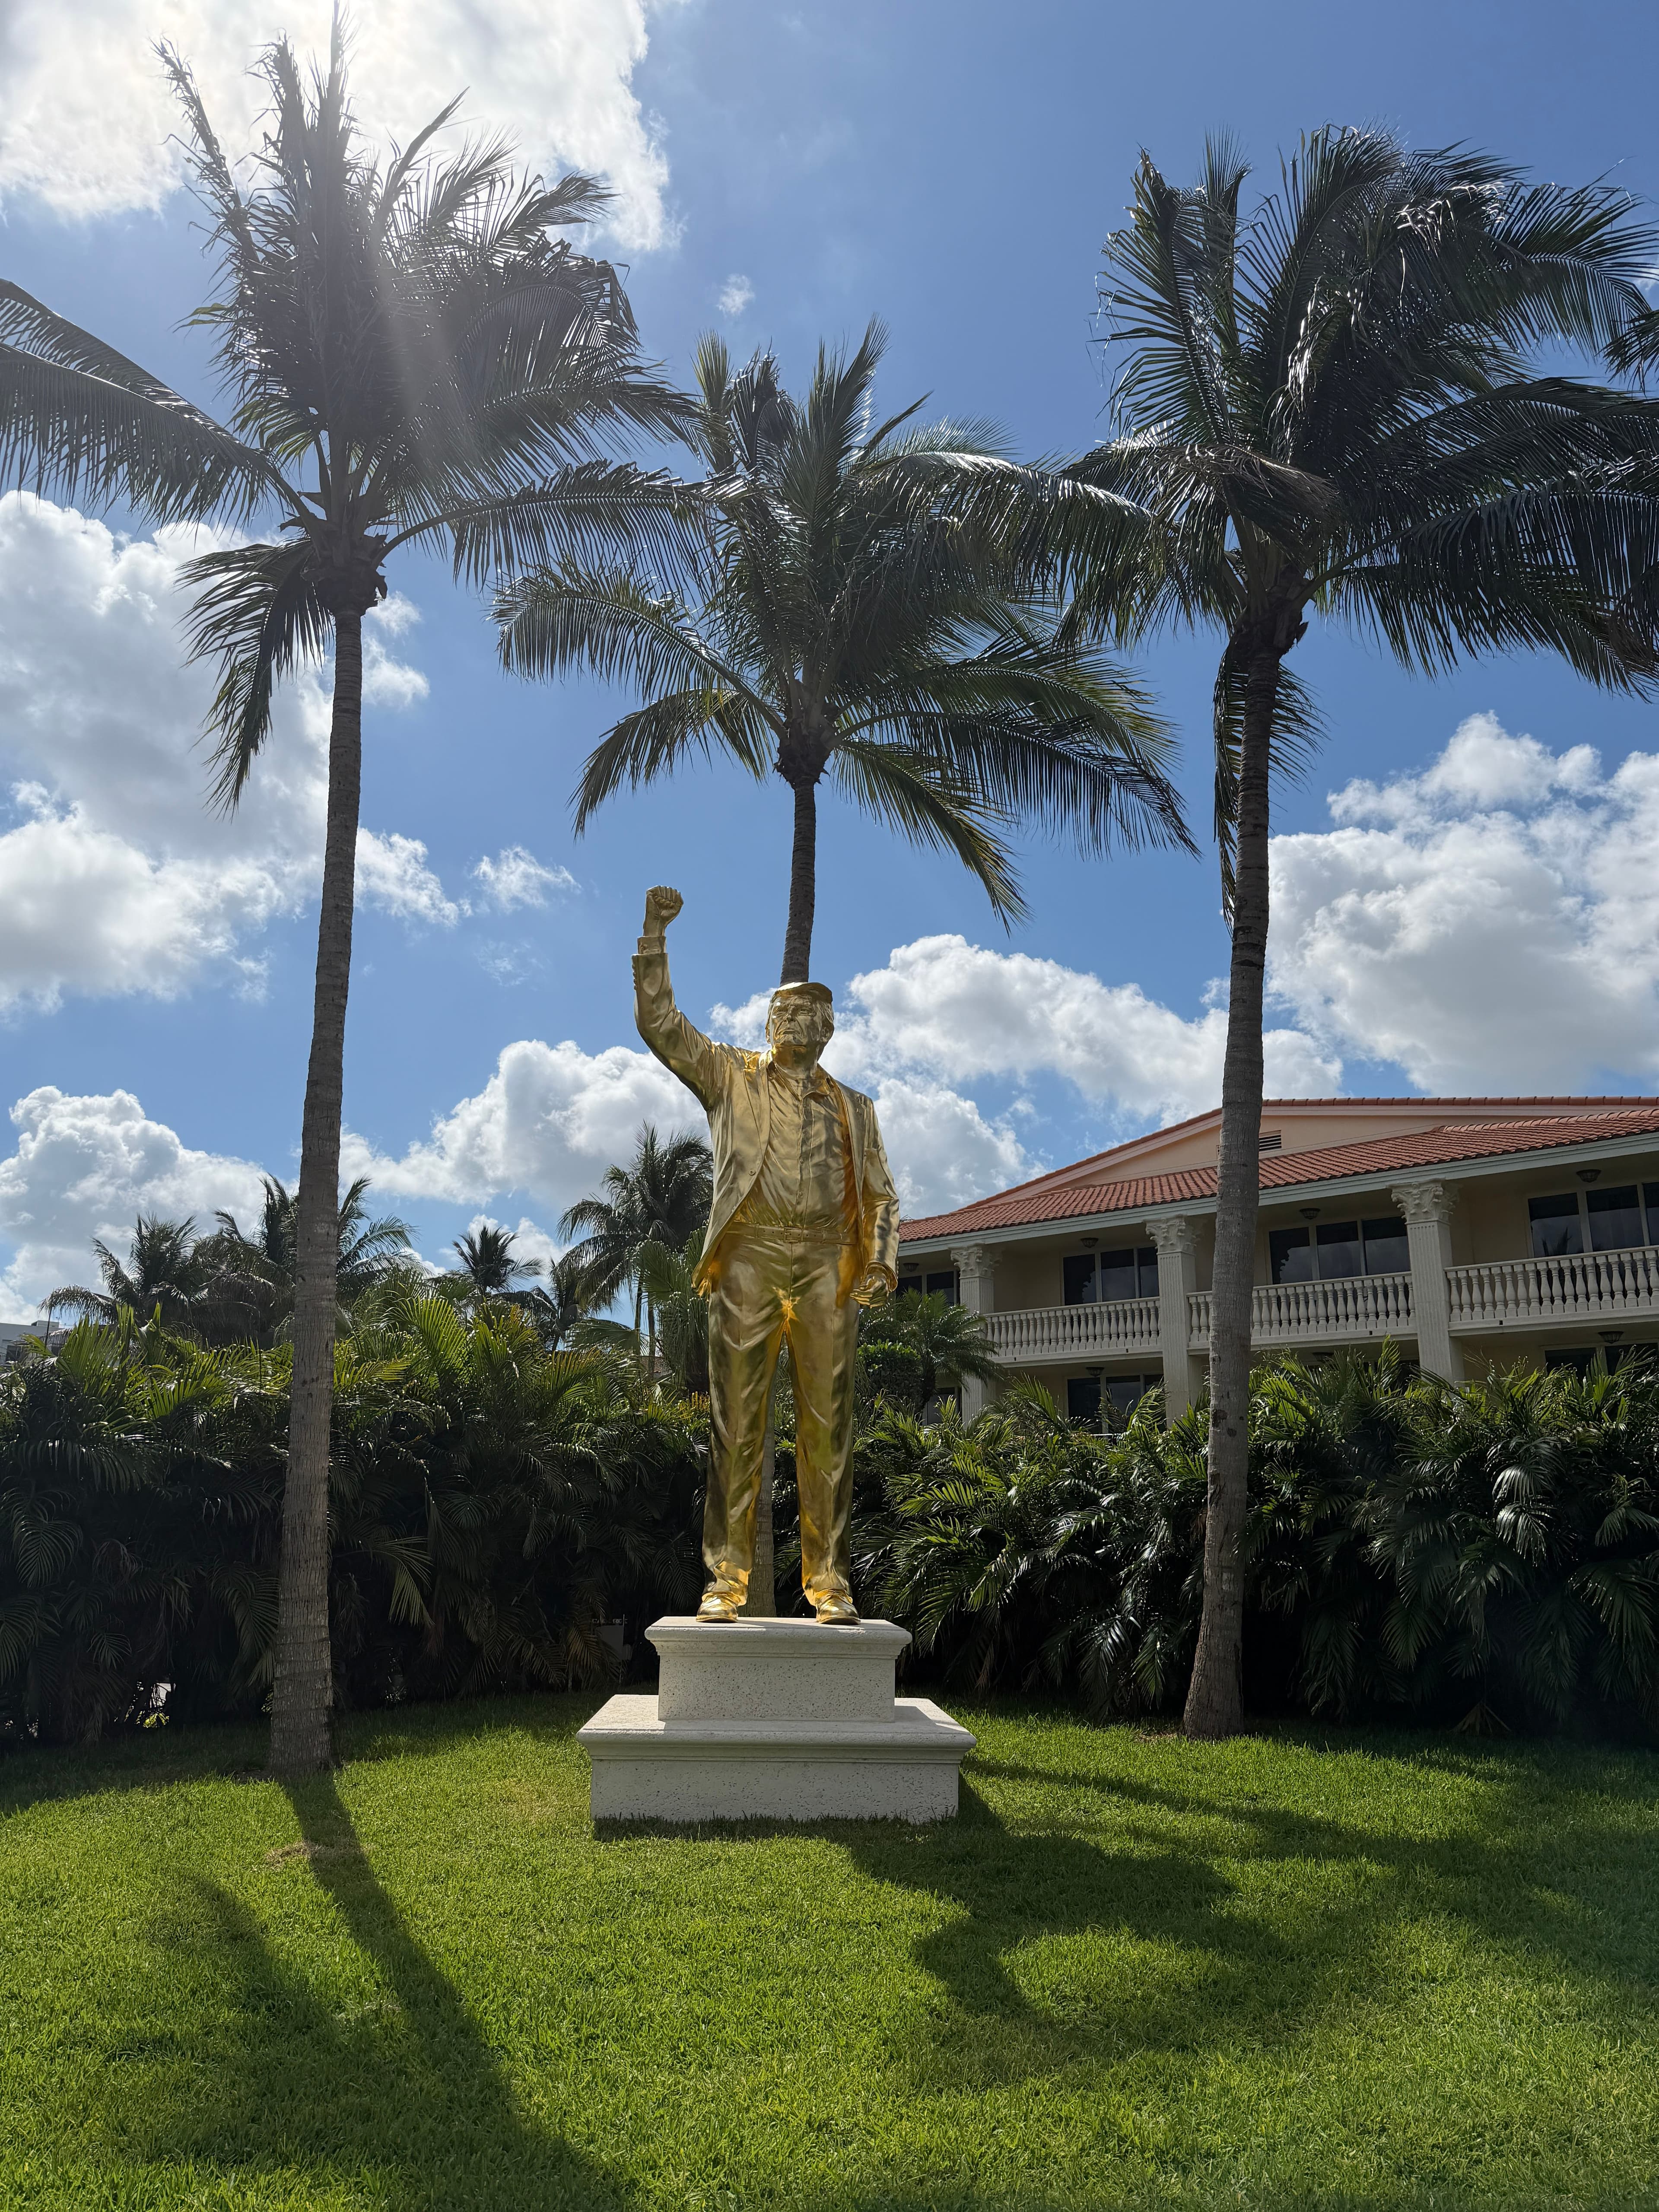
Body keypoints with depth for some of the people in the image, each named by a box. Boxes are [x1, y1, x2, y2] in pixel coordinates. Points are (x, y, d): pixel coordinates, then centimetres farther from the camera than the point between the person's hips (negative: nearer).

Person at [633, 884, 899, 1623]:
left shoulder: (852, 1107, 22)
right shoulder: (729, 1076, 17)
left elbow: (881, 1194, 16)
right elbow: (659, 1021, 7)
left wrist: (883, 1259, -1)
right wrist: (654, 936, -1)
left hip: (827, 1259, 2)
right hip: (750, 1251, -1)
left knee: (827, 1423, -2)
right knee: (737, 1418, -4)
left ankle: (829, 1580, 2)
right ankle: (727, 1576, 0)